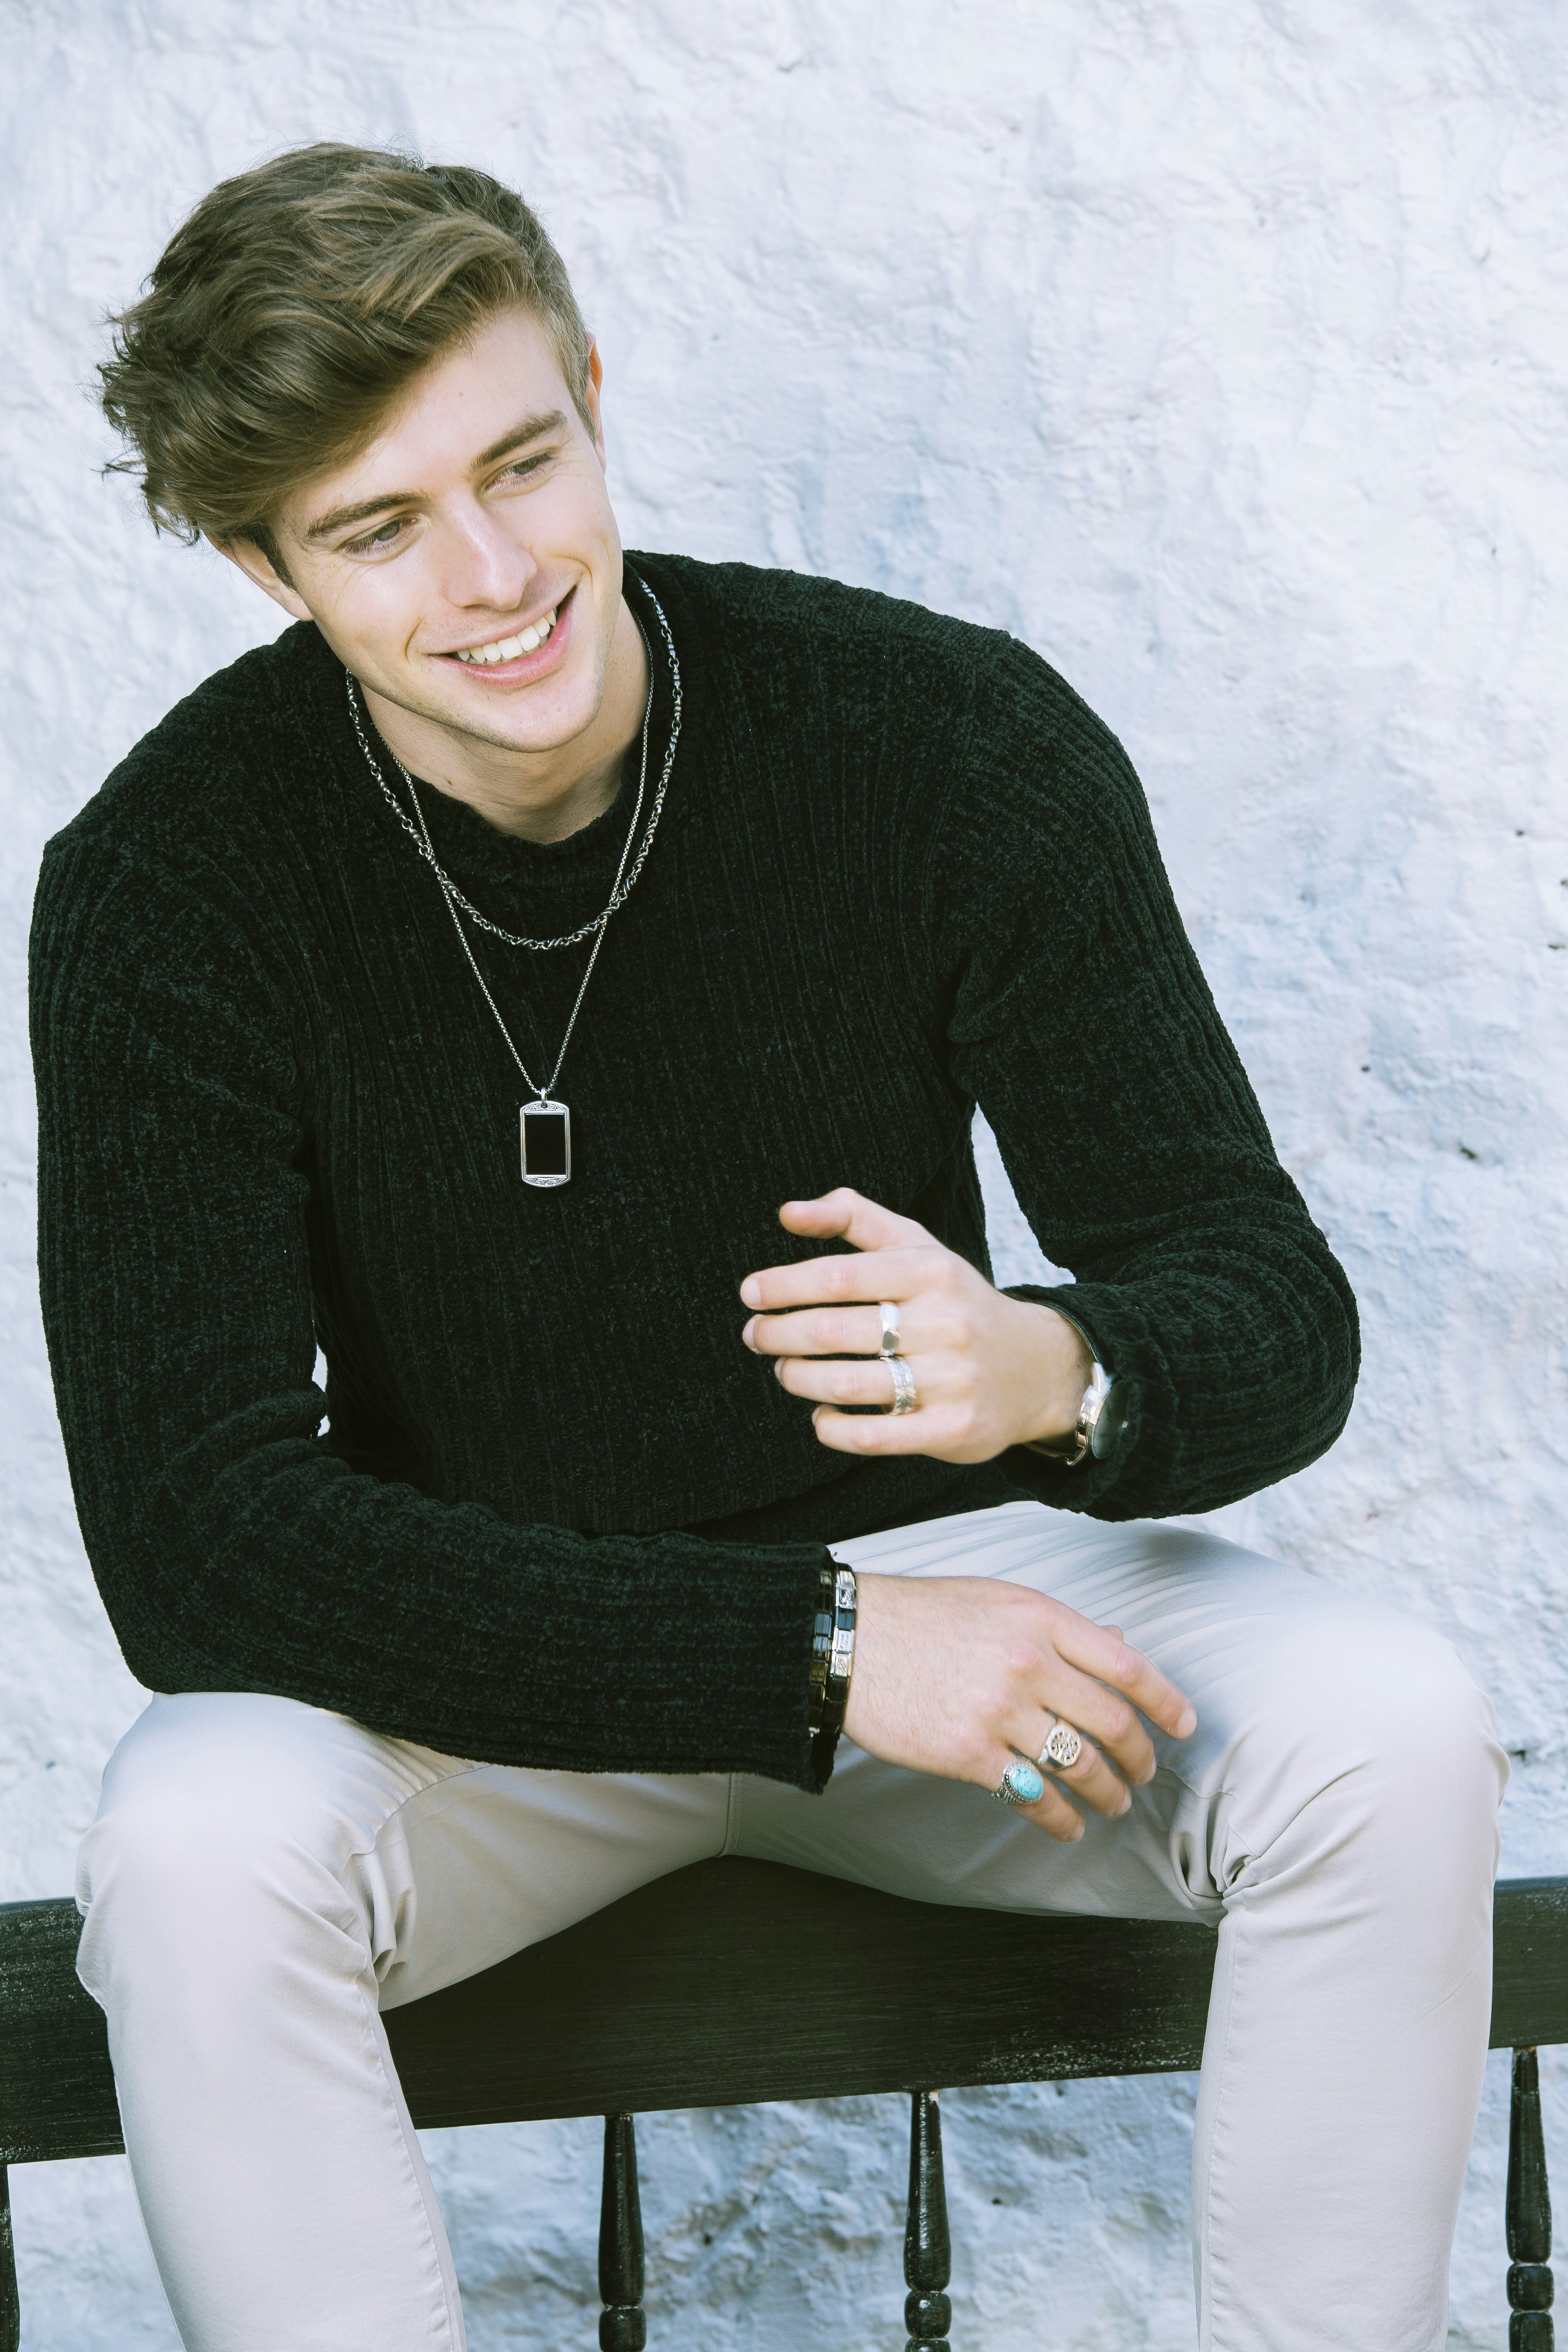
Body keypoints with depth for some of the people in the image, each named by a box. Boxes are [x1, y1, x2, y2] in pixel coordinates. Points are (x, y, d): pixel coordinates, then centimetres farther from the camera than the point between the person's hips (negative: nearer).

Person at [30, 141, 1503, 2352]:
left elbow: (1278, 1317, -12)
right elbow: (196, 1538, -24)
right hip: (478, 1657, -1)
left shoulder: (960, 739, -16)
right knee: (196, 1846, -32)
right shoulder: (172, 881, -18)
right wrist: (815, 1652, -31)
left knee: (1388, 1733, -25)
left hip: (928, 1558, 1)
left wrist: (1057, 1374, -38)